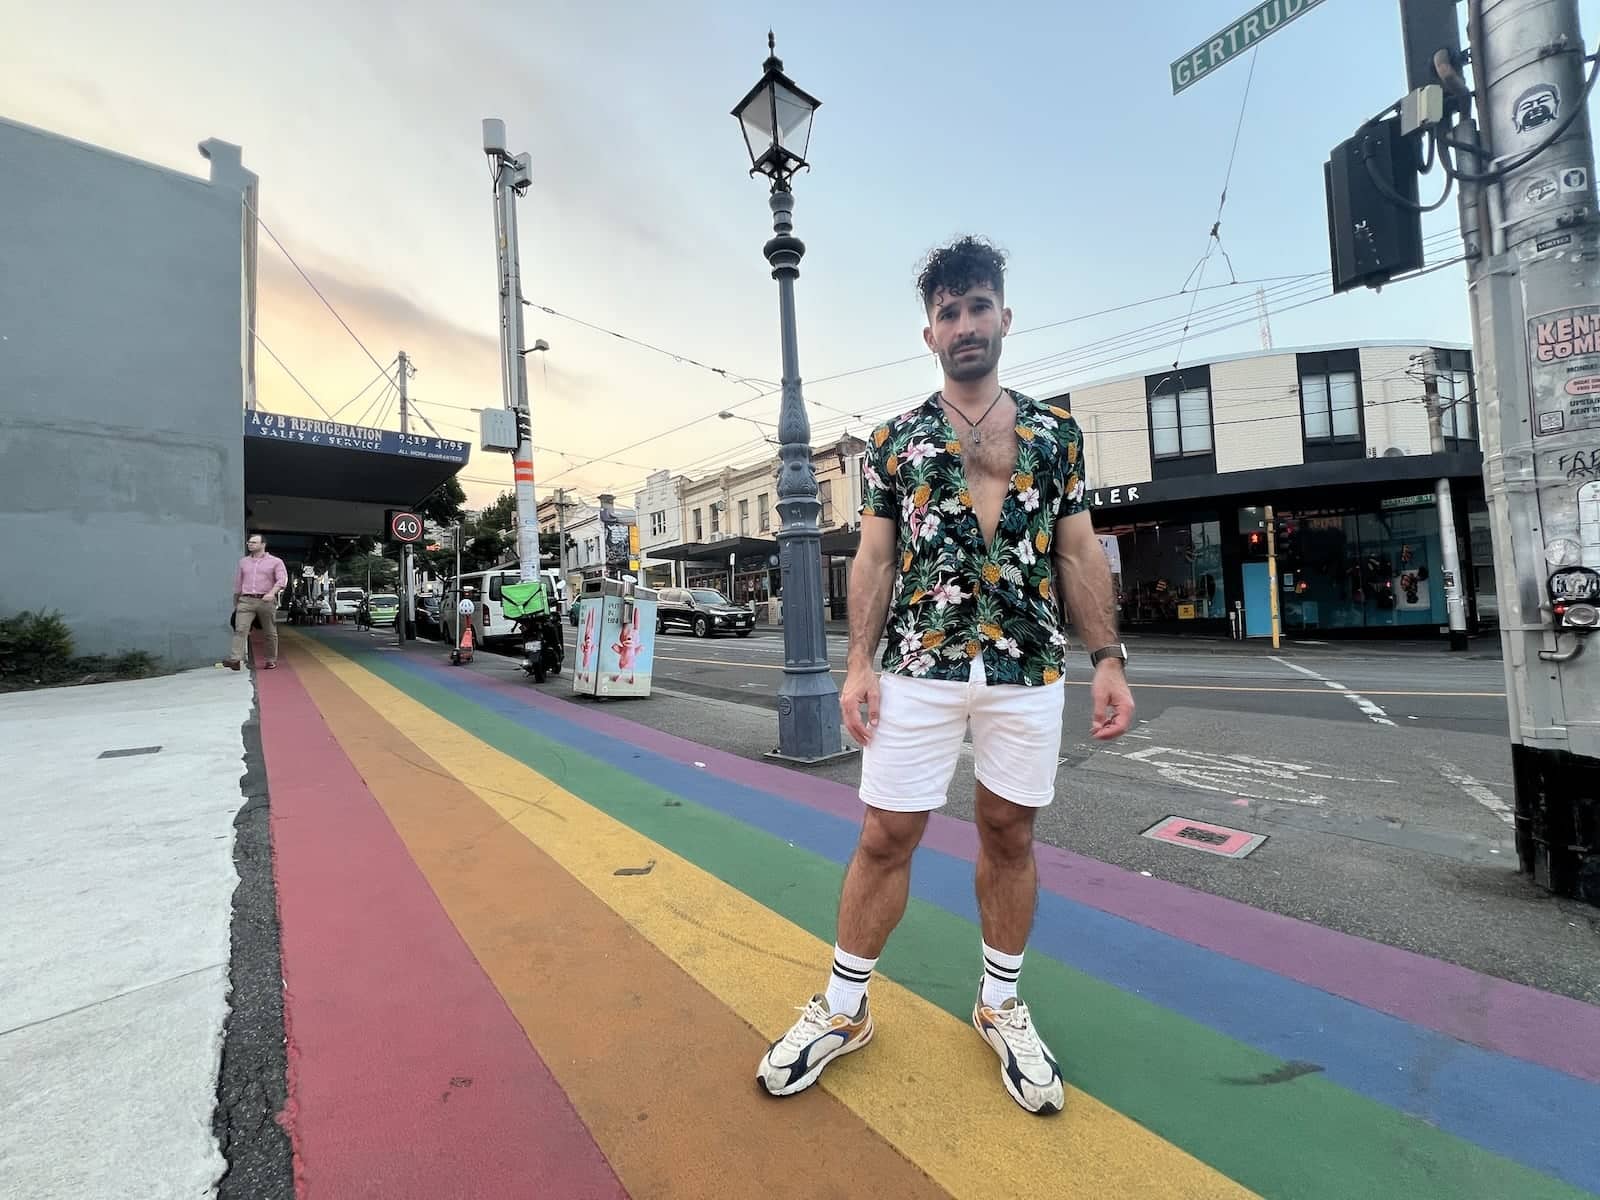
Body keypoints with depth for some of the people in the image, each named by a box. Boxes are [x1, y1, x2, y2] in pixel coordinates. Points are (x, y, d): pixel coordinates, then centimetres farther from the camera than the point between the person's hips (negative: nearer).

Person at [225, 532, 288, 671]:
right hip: (246, 601, 3)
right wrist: (235, 604, 22)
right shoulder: (243, 562, 16)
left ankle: (271, 660, 16)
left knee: (269, 633, 5)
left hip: (266, 601, -3)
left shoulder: (275, 561, 4)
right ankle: (235, 659, -22)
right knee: (240, 629, -13)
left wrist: (272, 593, -25)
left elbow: (282, 579, -8)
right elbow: (238, 584, 21)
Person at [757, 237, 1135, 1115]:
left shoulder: (1057, 431, 11)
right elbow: (873, 559, 4)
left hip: (1031, 667, 2)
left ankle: (999, 1005, 37)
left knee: (1010, 836, 14)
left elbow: (1079, 554, 9)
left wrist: (1108, 659, 2)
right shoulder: (892, 440, 7)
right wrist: (858, 663, -5)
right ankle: (842, 1008, 27)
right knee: (886, 837, 4)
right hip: (917, 666, -1)